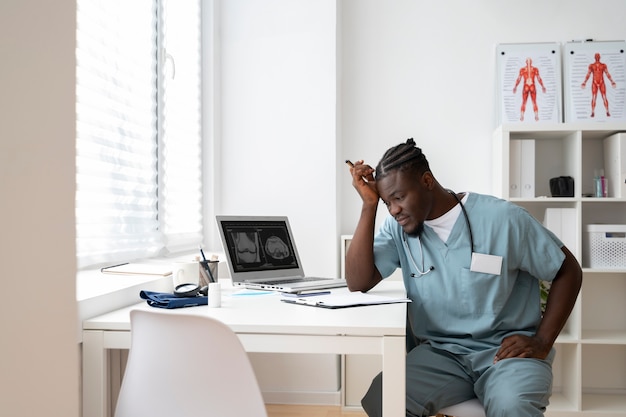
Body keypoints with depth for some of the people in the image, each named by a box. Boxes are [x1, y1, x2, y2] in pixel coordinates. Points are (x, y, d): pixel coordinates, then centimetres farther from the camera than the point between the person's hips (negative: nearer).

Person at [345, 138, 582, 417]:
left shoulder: (502, 219, -7)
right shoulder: (398, 228, 2)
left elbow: (568, 272, 3)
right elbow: (358, 283, -9)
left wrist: (541, 342, -7)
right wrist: (369, 205, -11)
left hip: (505, 350, -3)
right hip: (440, 352, 3)